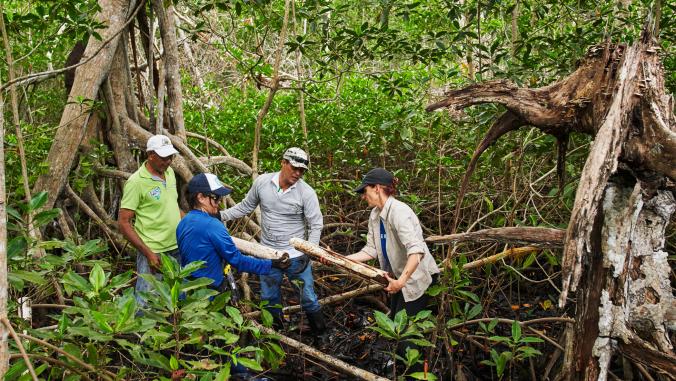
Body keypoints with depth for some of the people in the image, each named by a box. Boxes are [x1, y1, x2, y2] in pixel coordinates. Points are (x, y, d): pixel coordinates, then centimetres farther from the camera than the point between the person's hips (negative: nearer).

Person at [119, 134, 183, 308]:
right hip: (154, 253, -7)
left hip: (177, 249, 7)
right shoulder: (136, 182, -14)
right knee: (147, 305, -3)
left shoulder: (170, 172, 8)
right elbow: (123, 223, -14)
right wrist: (148, 253, -18)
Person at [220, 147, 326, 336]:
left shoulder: (306, 192, -15)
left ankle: (321, 334, 25)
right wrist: (221, 215, 0)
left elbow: (316, 225, -13)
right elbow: (246, 207, 8)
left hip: (296, 256, -3)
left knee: (308, 298, 3)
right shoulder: (262, 182, -7)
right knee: (269, 299, 18)